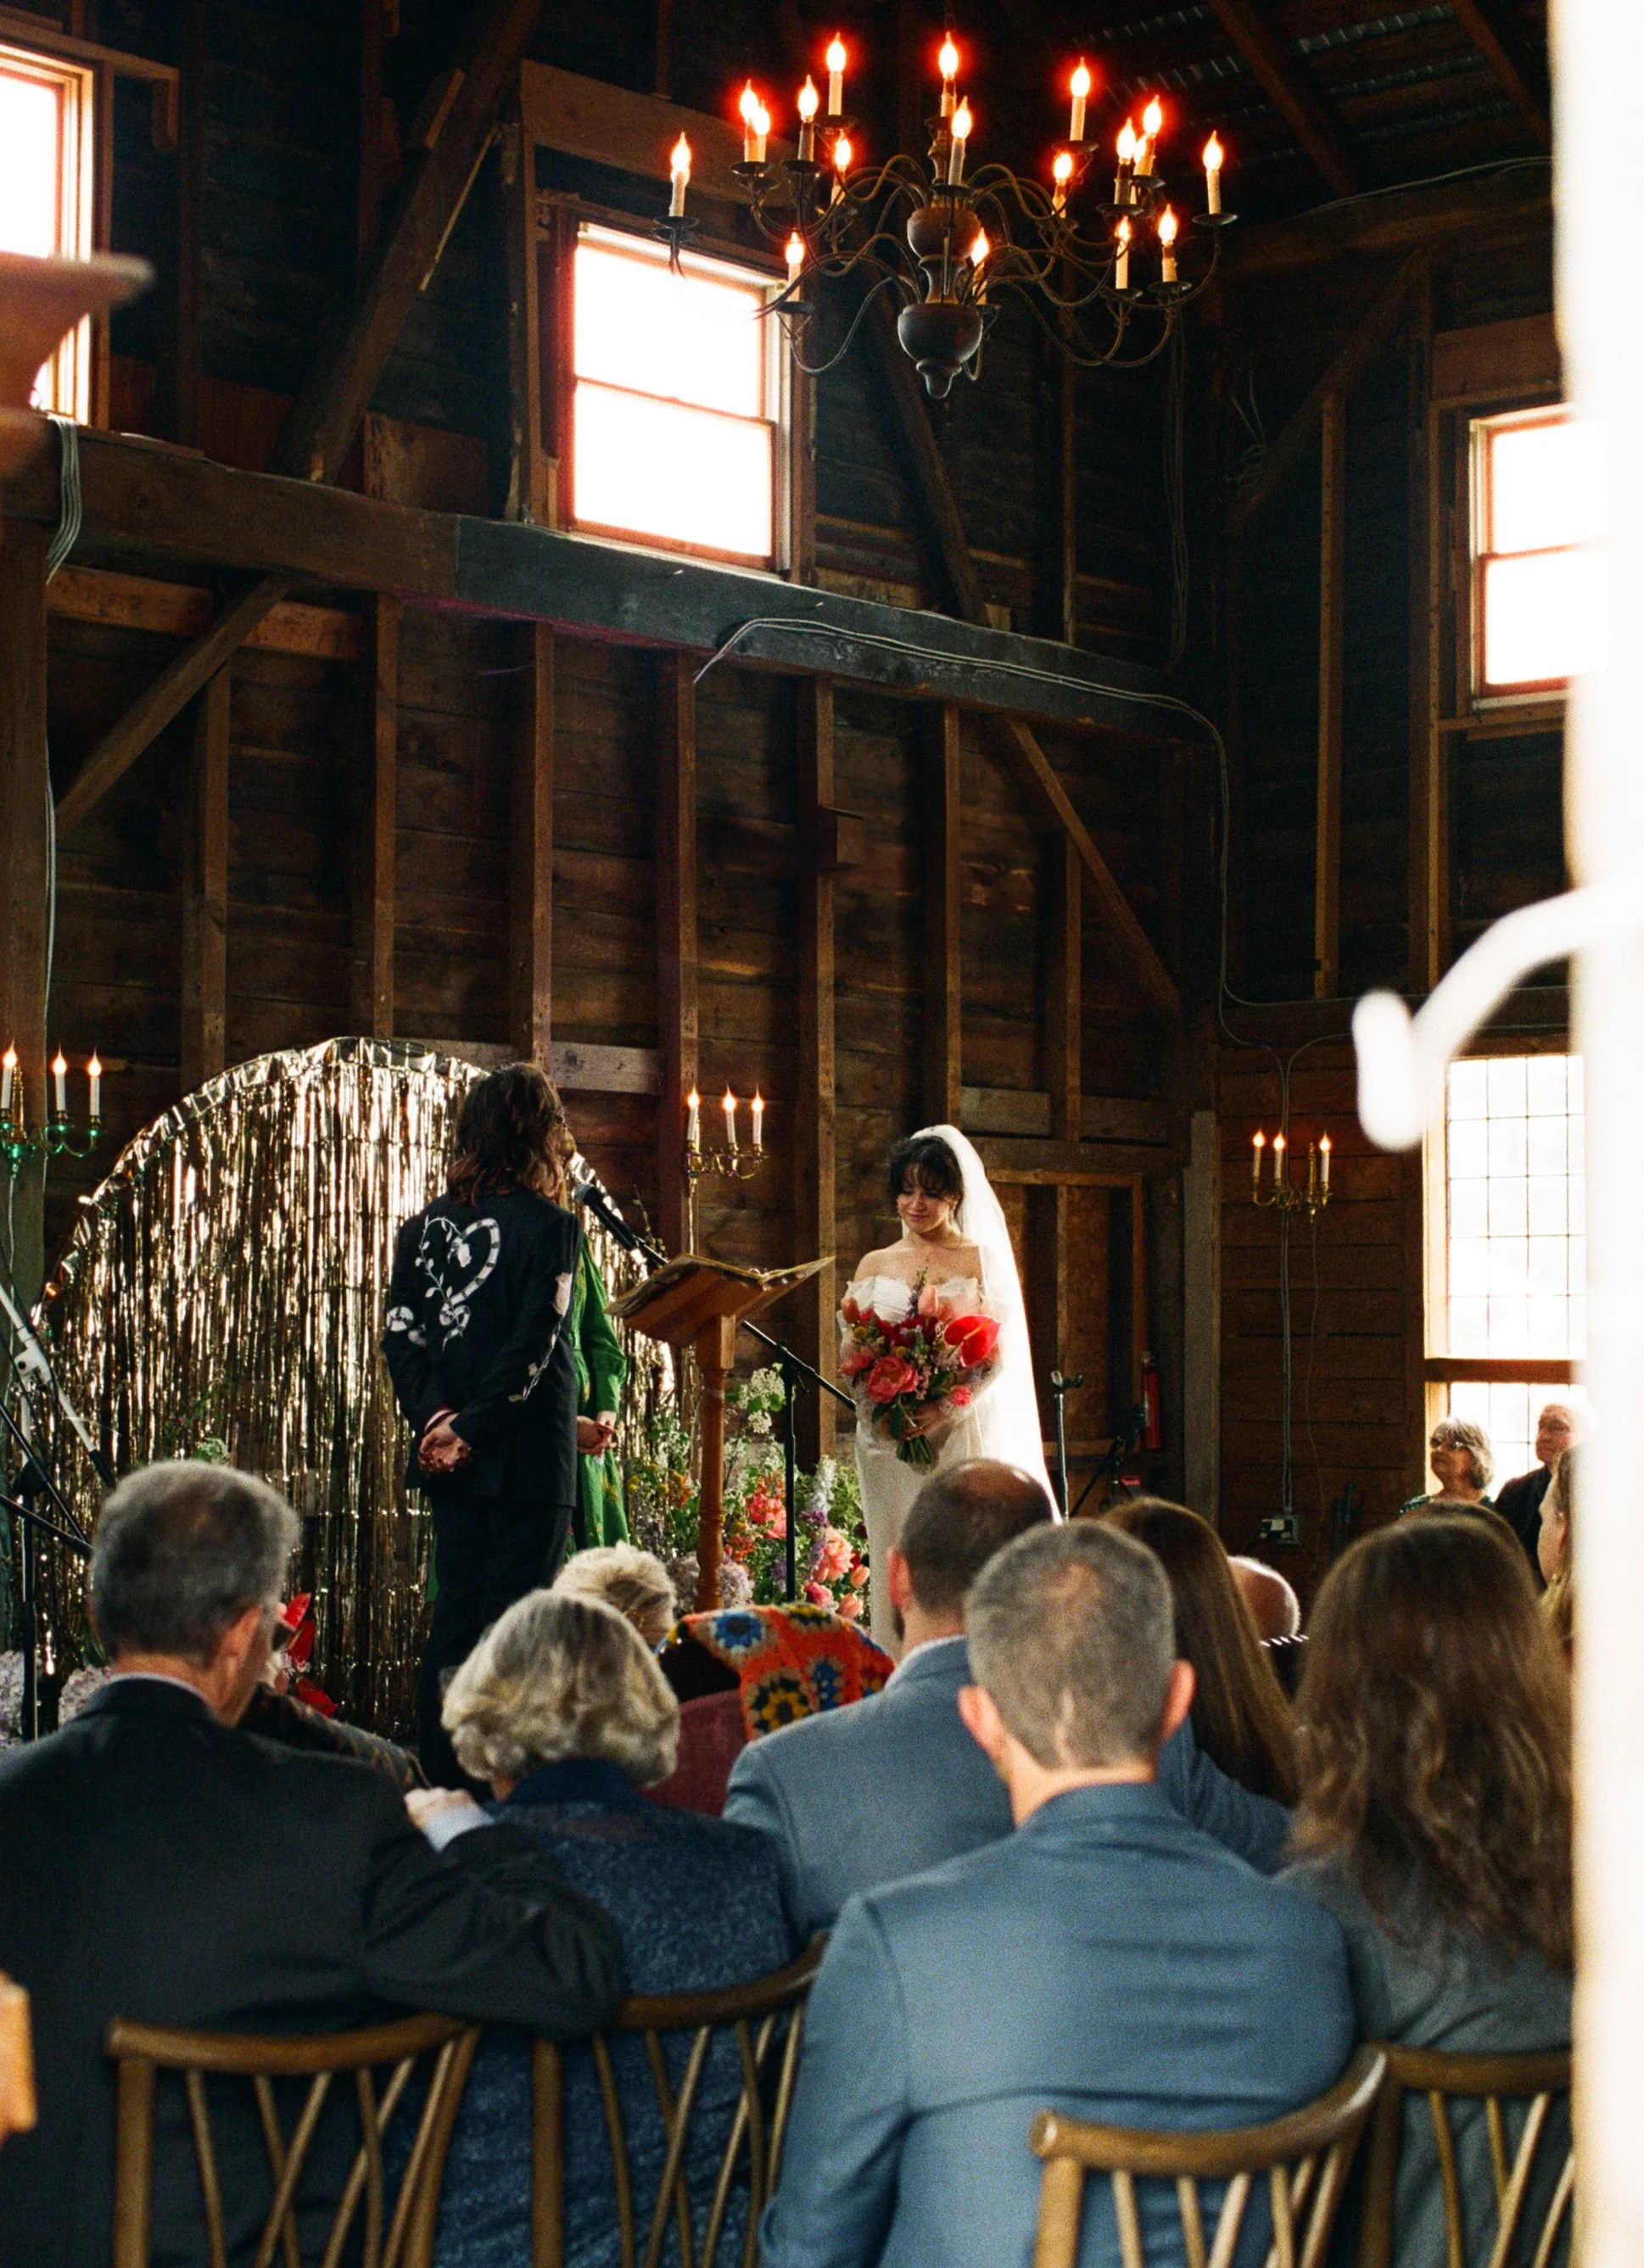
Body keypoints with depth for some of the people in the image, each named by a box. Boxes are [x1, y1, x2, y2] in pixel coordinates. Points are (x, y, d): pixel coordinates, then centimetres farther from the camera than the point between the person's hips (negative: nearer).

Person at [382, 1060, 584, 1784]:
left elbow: (399, 1333, 0)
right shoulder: (549, 1227, -9)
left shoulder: (425, 1226, 7)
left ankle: (438, 1780, 14)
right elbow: (533, 1348, -15)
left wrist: (435, 1416, -6)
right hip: (526, 1455, -5)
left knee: (454, 1612, 12)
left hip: (447, 1451, 5)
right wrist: (473, 1427, -10)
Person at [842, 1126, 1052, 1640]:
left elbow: (998, 1354, -4)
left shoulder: (982, 1261, 4)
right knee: (897, 1564, 0)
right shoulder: (874, 1266, 12)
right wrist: (852, 1330, -11)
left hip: (960, 1434, -3)